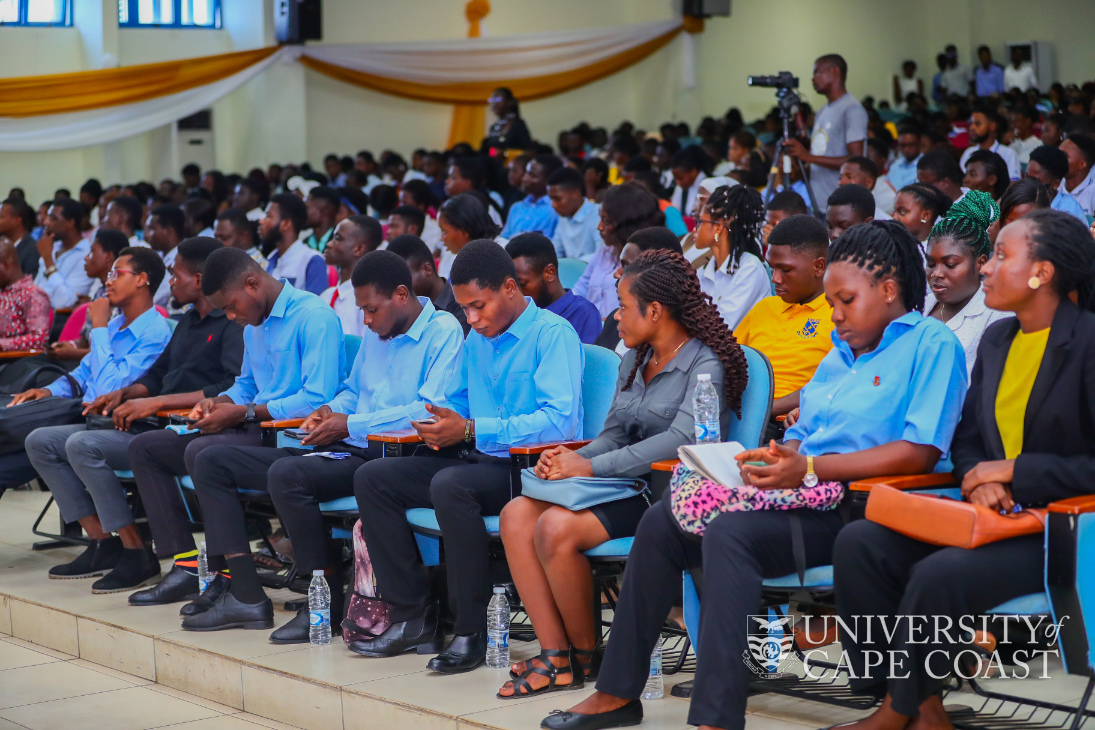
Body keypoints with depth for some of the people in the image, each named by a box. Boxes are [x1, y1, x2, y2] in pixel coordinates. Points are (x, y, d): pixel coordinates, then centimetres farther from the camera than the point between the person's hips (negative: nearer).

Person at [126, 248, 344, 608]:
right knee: (145, 448, 6)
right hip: (256, 431, 10)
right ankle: (186, 565, -3)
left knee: (201, 452, -33)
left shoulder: (314, 318, -14)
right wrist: (217, 402, 7)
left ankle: (231, 579, -25)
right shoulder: (254, 325, 17)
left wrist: (243, 413, -18)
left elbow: (317, 399, -22)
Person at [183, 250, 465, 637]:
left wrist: (350, 424, -16)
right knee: (212, 462, 3)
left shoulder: (444, 332, -7)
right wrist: (333, 409, 8)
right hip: (348, 451, 9)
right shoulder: (375, 334, 20)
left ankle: (329, 603, -20)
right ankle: (246, 596, -4)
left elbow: (434, 409, -18)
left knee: (286, 473, -35)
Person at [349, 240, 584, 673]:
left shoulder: (553, 334, -10)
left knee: (451, 485, -36)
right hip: (477, 459, 9)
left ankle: (472, 632, -26)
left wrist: (471, 430, -23)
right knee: (372, 478, -2)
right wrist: (443, 428, 1)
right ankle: (413, 619, -4)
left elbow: (560, 421, -22)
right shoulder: (476, 339, 16)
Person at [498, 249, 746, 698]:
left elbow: (683, 438, -24)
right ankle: (555, 658, -13)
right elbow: (615, 432, 15)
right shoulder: (634, 358, 17)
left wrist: (591, 466, -26)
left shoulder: (705, 364, -10)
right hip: (629, 489, 9)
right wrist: (573, 459, -8)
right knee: (517, 515, -12)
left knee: (556, 528, -26)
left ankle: (586, 655, -5)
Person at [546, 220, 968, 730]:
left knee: (730, 532, -32)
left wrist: (810, 468, -21)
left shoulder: (931, 343, -4)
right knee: (660, 524, -3)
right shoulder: (840, 353, 25)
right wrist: (775, 456, 1)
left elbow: (920, 452, -16)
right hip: (808, 497, 9)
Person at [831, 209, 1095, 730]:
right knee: (859, 542, -12)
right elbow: (966, 438, 18)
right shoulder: (997, 339, 13)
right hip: (995, 514, 8)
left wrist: (1014, 469, -15)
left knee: (939, 574, -31)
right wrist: (976, 482, -5)